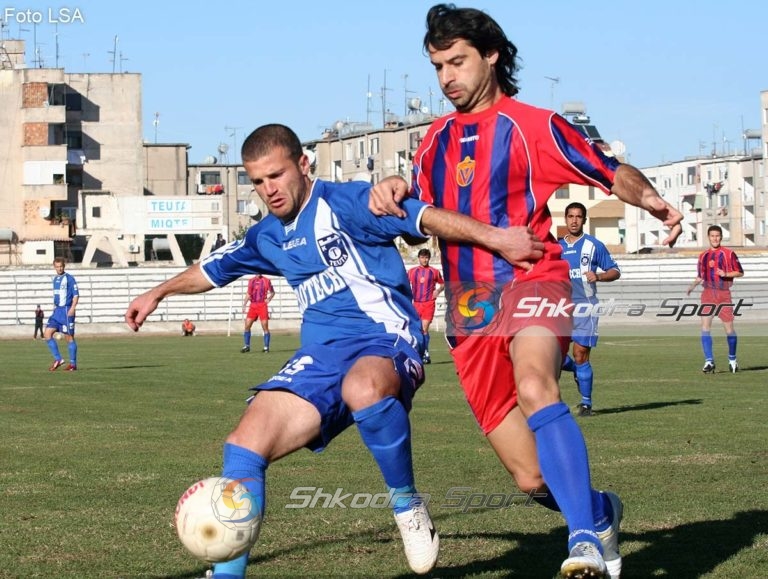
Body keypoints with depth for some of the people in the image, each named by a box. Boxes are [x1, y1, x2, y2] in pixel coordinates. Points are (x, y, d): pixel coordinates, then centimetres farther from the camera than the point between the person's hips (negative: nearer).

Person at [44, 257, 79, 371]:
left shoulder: (69, 278, -7)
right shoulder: (55, 279, 15)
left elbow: (76, 294, -10)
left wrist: (72, 308, -21)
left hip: (66, 311, -7)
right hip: (57, 311, 7)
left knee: (69, 337, -2)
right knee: (47, 334, -2)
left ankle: (73, 364, 5)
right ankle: (58, 359, 4)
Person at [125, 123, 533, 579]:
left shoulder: (344, 202, -5)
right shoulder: (268, 237, 19)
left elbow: (424, 217, -17)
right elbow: (215, 268, 39)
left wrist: (491, 236, -30)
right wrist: (159, 293, 51)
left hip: (386, 341, -7)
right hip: (321, 356, 7)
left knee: (363, 387, -42)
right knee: (245, 445, -10)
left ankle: (408, 505, -20)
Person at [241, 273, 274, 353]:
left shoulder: (266, 281, 2)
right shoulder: (251, 281, 12)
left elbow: (272, 292, 9)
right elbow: (248, 294, 16)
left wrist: (269, 299, -10)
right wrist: (244, 305, 7)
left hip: (262, 305, -3)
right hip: (253, 305, 3)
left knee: (265, 327, -5)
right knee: (247, 325, -3)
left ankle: (266, 347, 2)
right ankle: (246, 346, 6)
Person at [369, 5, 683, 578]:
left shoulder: (535, 124, 1)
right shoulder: (438, 139, 16)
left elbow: (611, 171, -4)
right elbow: (420, 213, 27)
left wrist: (650, 199, -26)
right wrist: (395, 189, 4)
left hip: (531, 281, -5)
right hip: (468, 306, 5)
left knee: (535, 388, -38)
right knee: (532, 477, 1)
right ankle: (598, 512, 32)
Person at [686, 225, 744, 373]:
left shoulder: (729, 254, 0)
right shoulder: (703, 255, 12)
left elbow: (740, 272, 2)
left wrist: (725, 274, -14)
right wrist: (693, 285, 1)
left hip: (724, 294, -2)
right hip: (708, 293, 2)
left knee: (729, 328, 2)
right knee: (705, 326, -11)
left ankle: (732, 360, 23)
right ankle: (709, 361, -11)